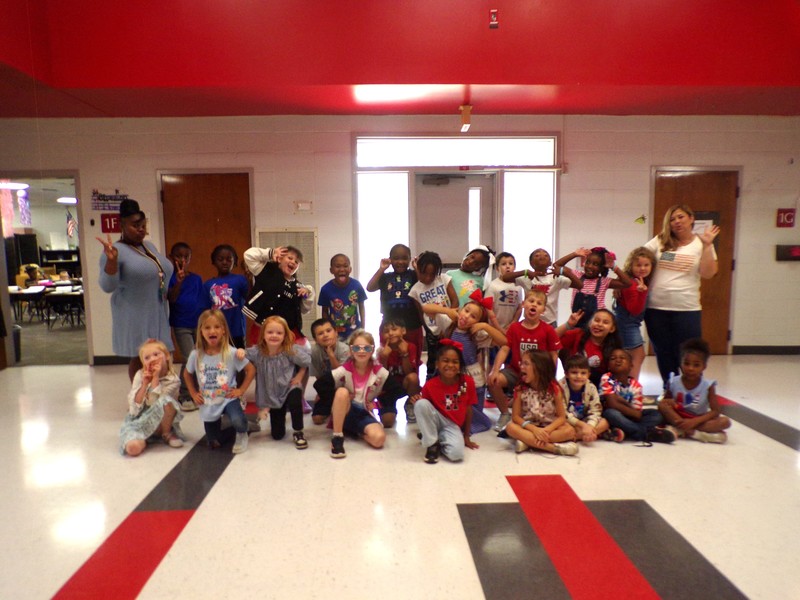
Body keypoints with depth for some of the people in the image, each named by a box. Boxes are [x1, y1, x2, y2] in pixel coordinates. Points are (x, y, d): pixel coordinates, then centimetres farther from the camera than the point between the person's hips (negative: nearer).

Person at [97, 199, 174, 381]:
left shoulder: (149, 246, 12)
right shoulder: (116, 250, -11)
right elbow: (107, 287, -19)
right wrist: (111, 260, -32)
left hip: (157, 313, 7)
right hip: (136, 316, -7)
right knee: (139, 358, 2)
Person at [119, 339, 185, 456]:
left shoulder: (173, 380, -11)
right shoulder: (140, 375, -6)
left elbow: (157, 403, -22)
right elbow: (134, 406, -10)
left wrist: (155, 378, -23)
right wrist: (145, 384, -20)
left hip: (162, 421, 0)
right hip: (138, 419, 0)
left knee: (167, 401, -33)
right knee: (133, 447, -32)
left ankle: (166, 434, -7)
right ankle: (145, 438, 6)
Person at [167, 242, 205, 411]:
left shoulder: (197, 278, 5)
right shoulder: (170, 278, -6)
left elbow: (203, 301, 9)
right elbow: (171, 298, -19)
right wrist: (179, 281, -34)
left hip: (199, 324, 4)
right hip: (181, 325, -4)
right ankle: (184, 396, 5)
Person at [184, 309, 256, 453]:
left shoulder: (231, 353, -18)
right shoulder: (196, 355, -10)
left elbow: (251, 370, -8)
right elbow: (187, 374, 10)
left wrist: (241, 390, -12)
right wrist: (193, 394, 3)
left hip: (228, 398, -3)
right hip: (208, 404, 3)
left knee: (237, 421, -34)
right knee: (213, 444, 10)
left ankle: (242, 434, 3)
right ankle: (236, 430, 39)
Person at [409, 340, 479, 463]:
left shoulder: (467, 382, -12)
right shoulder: (430, 385, -14)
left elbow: (468, 410, 0)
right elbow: (424, 409, -3)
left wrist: (466, 437, 7)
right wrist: (418, 402, -27)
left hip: (452, 425, 0)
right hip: (436, 420, 1)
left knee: (457, 454, -31)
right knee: (421, 404, -32)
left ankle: (441, 442, 4)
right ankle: (432, 444, -13)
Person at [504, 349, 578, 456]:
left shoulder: (554, 388, -9)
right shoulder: (520, 389, -7)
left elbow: (561, 417, -8)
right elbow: (515, 416, -8)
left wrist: (546, 430, -26)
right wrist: (534, 429, -23)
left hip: (549, 428, 0)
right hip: (529, 428, 0)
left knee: (569, 430, -28)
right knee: (511, 427, -30)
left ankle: (528, 442, -28)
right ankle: (554, 448, -34)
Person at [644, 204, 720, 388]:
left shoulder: (701, 244, 4)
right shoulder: (660, 241, 6)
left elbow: (707, 274, -5)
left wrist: (707, 245, -12)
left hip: (687, 309, -2)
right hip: (656, 307, 2)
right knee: (664, 355, 12)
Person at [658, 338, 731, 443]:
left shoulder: (708, 386, -11)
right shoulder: (673, 382, -8)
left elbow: (715, 411, -14)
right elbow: (664, 401, 3)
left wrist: (694, 421, -26)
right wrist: (669, 402, -23)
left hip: (699, 420, 0)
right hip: (678, 418, 0)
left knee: (725, 421, -25)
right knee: (662, 405, -26)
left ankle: (680, 430, -29)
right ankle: (692, 432, -30)